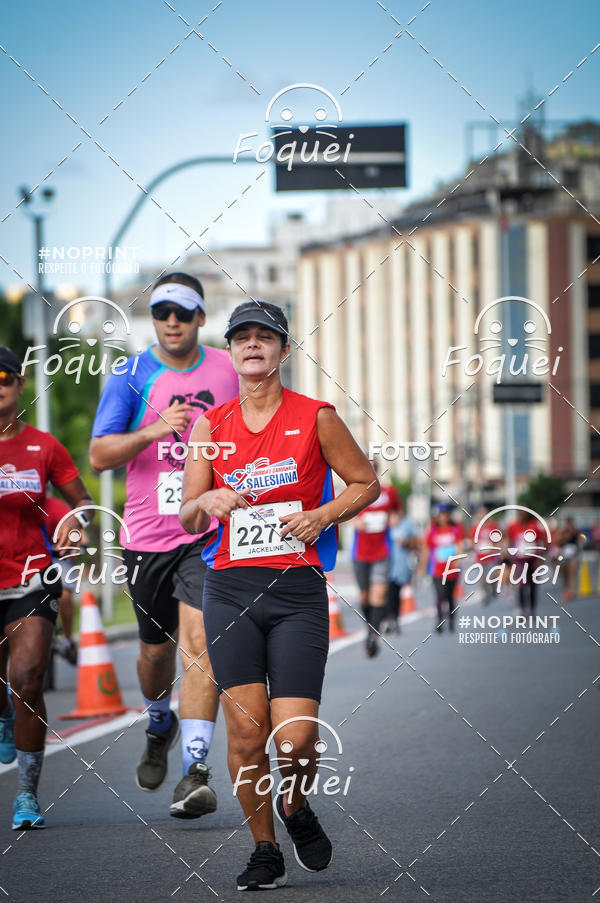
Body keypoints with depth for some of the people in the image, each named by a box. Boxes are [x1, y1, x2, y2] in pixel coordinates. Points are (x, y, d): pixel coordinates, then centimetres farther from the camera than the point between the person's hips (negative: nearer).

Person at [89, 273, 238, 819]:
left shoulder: (228, 370, 4)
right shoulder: (131, 378, -2)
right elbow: (99, 455, -11)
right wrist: (152, 431, -26)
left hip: (210, 532, -1)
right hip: (147, 534, 1)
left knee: (199, 644, -16)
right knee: (156, 650, 14)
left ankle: (195, 771, -19)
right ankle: (160, 727, 46)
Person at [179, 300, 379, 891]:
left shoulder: (315, 417, 2)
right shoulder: (211, 425, 9)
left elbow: (366, 483, 12)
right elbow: (186, 517, 12)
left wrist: (322, 515, -5)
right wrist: (208, 502, -10)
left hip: (298, 590, -2)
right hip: (230, 589, 2)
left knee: (295, 738, -10)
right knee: (245, 730, -6)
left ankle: (296, 810, 23)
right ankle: (264, 851, 11)